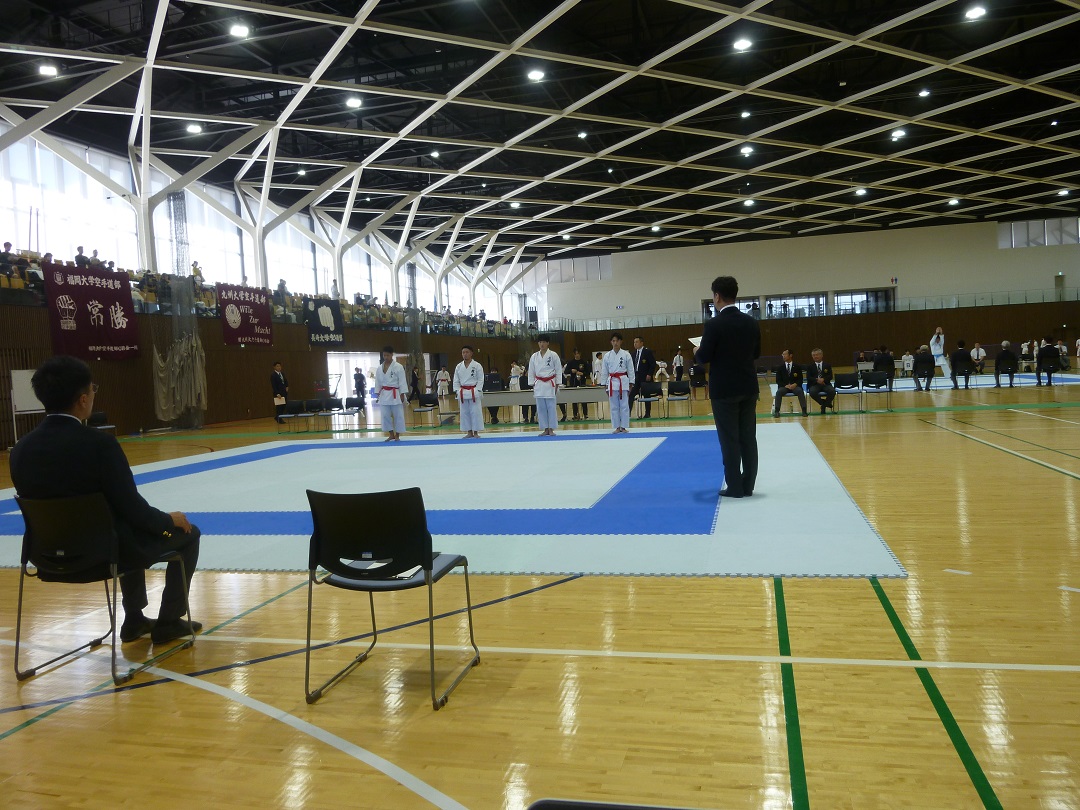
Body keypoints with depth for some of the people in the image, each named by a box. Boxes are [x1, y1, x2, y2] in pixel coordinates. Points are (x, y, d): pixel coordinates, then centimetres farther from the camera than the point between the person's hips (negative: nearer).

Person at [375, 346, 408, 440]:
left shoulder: (398, 367, -7)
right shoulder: (379, 368, 6)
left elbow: (402, 382, -8)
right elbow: (378, 382, 11)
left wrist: (402, 394, -11)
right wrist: (377, 394, 7)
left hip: (395, 394, -4)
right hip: (384, 394, 4)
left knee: (398, 415, 1)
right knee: (385, 415, 6)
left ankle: (397, 435, 13)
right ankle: (391, 435, 19)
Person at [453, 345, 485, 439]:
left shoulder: (477, 366, -4)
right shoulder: (459, 366, 7)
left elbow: (480, 380, -5)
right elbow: (456, 381, 9)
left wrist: (476, 391, -14)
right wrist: (458, 391, -2)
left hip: (474, 392, -4)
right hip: (462, 392, 4)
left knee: (475, 412, -4)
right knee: (464, 412, 7)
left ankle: (476, 432, 4)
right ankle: (469, 432, 16)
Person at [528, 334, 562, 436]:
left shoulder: (553, 355, -3)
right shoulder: (534, 356, 6)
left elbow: (558, 370, -1)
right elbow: (531, 372, 11)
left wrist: (557, 385, -5)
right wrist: (533, 385, 6)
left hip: (550, 384, -3)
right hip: (539, 385, 3)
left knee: (551, 407, -3)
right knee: (541, 408, 4)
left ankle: (551, 429, 3)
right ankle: (545, 429, 11)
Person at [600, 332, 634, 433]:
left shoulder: (626, 355, -1)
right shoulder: (607, 356, 4)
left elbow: (630, 370, 2)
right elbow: (604, 372, 8)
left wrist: (631, 384, -1)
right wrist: (604, 385, 6)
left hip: (623, 382, -2)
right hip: (612, 382, 2)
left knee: (624, 405, 0)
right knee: (614, 406, 5)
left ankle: (624, 427, 8)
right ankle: (616, 427, 13)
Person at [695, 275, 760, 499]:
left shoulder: (714, 324, -15)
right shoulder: (751, 322, 4)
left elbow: (704, 357, -13)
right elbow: (756, 353, 12)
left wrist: (697, 352, 9)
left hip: (724, 390, -6)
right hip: (748, 388, 6)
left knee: (729, 440, 1)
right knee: (748, 438, 9)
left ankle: (735, 487, 5)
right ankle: (748, 485, 16)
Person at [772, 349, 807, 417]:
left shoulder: (797, 366, 7)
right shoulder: (780, 367, 7)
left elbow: (800, 379, 6)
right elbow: (778, 380, 4)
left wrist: (795, 384, -16)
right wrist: (785, 385, -14)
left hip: (795, 386, 0)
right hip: (784, 386, 0)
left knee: (800, 391, -32)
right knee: (779, 392, -32)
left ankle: (804, 410, -31)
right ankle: (776, 411, -34)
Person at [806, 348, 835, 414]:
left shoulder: (827, 365, 15)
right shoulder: (810, 366, 13)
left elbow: (830, 376, 3)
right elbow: (808, 377, 0)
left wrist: (823, 379, -18)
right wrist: (817, 380, -19)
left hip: (825, 384, 1)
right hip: (815, 385, -1)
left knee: (832, 391, -31)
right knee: (812, 392, -35)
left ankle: (824, 405, -4)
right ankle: (823, 403, -7)